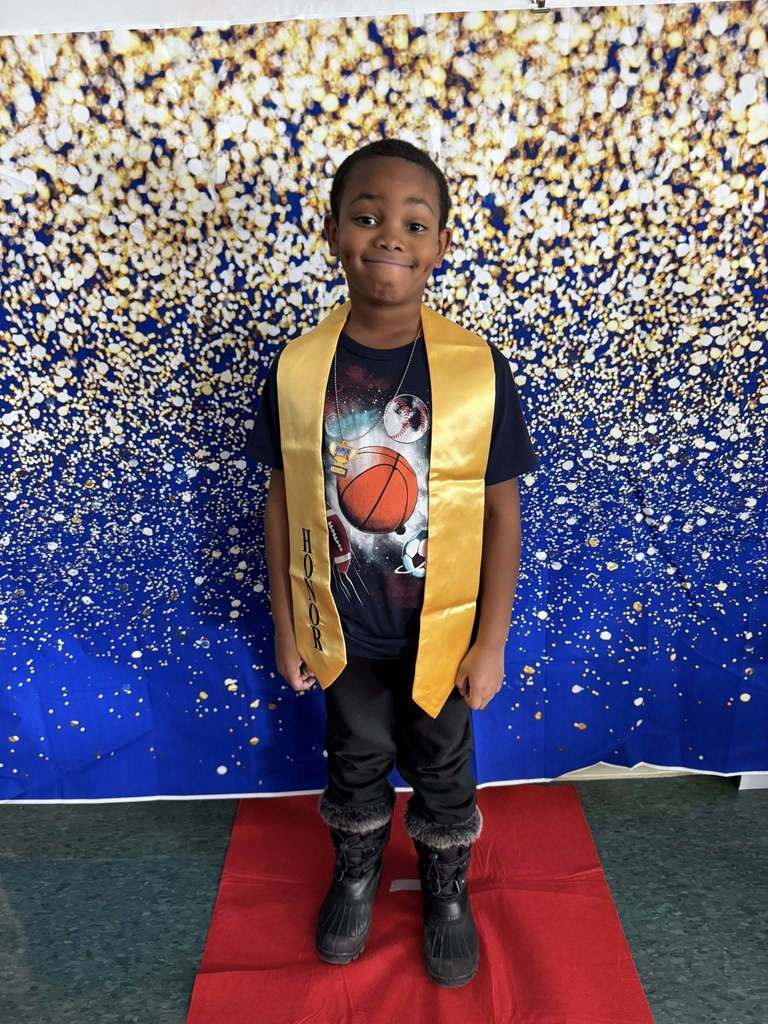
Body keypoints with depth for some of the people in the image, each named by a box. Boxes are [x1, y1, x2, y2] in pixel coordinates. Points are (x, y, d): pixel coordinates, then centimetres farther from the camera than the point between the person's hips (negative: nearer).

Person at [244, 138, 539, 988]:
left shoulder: (478, 367, -16)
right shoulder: (296, 368, -12)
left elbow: (502, 512, -9)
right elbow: (282, 502, -4)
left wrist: (491, 640, -7)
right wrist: (286, 626, 1)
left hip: (442, 630, -1)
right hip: (340, 629, 1)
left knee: (441, 768, 22)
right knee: (355, 760, 25)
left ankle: (447, 888, 53)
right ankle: (355, 874, 56)